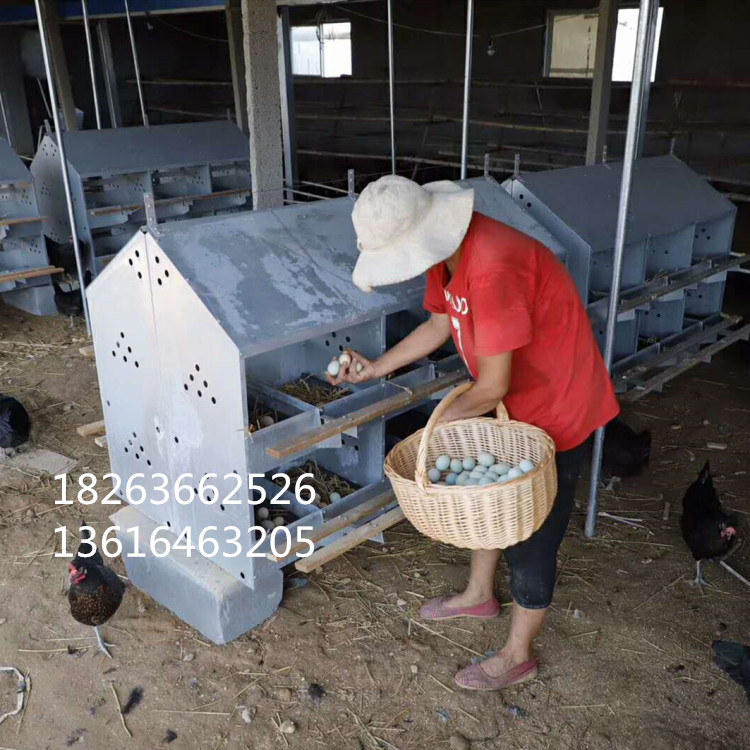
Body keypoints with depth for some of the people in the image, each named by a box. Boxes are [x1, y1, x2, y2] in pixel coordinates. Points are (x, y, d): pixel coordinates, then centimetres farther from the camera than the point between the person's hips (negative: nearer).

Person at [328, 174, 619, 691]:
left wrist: (444, 419, -12)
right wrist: (374, 369, 5)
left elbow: (493, 386, -30)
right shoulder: (447, 253, -6)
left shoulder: (493, 267, -36)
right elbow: (441, 324, 10)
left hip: (556, 410, -9)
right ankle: (480, 595, 49)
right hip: (511, 403, 9)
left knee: (533, 533, 6)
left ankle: (518, 656, 28)